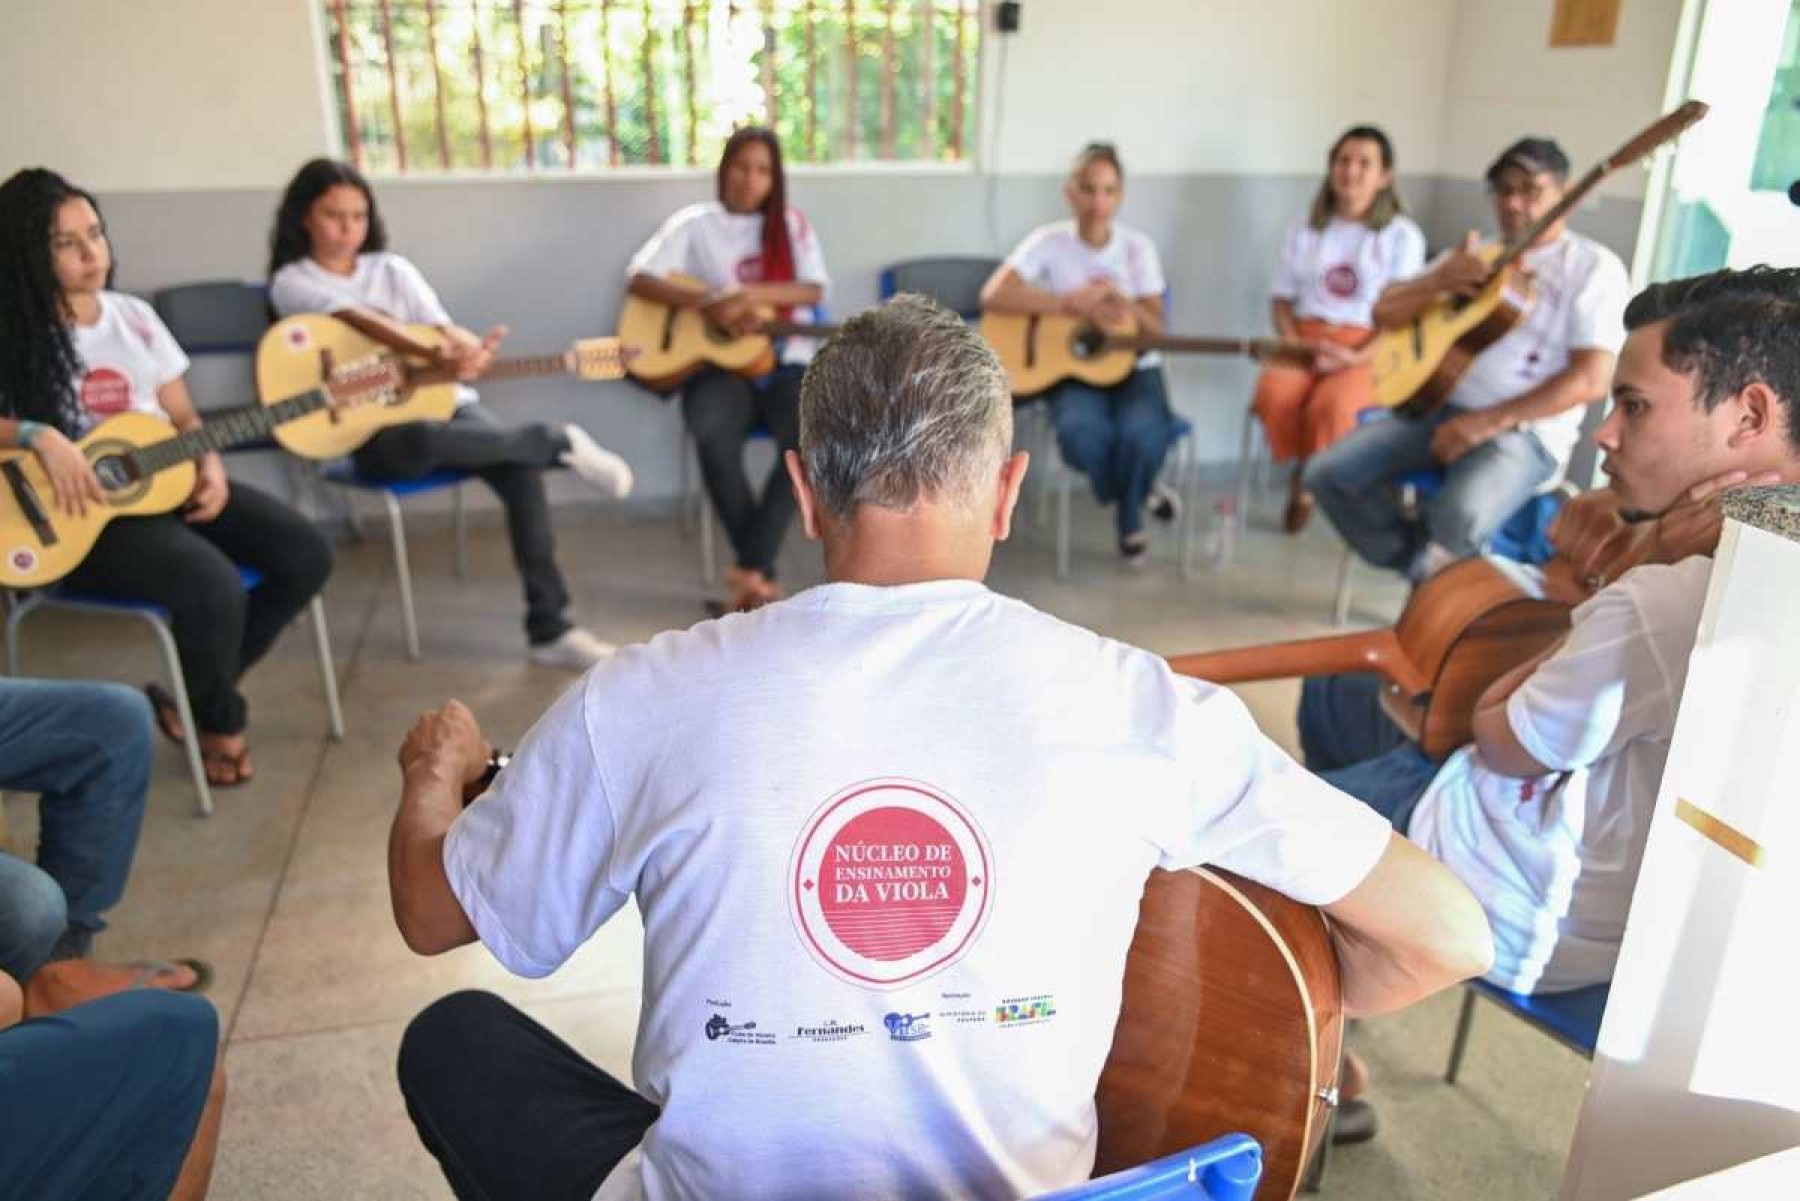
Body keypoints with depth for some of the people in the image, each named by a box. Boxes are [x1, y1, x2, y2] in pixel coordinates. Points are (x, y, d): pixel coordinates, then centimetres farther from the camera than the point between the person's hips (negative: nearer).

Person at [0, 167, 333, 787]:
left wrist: (210, 469, -5)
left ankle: (198, 686, 8)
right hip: (85, 514, -6)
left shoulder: (134, 316, 10)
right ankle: (220, 720, 1)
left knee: (306, 555, -9)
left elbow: (185, 418, 13)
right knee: (215, 587, -31)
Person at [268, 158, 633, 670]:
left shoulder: (392, 269, 16)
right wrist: (437, 352, -33)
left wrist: (469, 349, -24)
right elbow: (359, 322, -15)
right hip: (373, 427, -3)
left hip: (440, 399, 4)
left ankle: (549, 628, -21)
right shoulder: (292, 282, 4)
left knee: (521, 469, -25)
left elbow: (441, 327, 3)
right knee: (424, 440, -41)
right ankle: (563, 443, -21)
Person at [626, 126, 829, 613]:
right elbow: (638, 278, -5)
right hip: (718, 364, -1)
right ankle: (761, 570, -18)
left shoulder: (792, 224, 10)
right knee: (714, 436, -35)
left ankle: (748, 567, -21)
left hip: (785, 362, 2)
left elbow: (814, 289, -4)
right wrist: (709, 303, -20)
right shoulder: (696, 223, 5)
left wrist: (752, 294, -21)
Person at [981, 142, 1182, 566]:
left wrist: (1120, 303, -21)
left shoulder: (1137, 247, 1)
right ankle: (1142, 494, 0)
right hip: (1071, 366, -1)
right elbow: (994, 295, -20)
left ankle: (1128, 514, 2)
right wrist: (1072, 303, -23)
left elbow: (1156, 329, -1)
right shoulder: (1048, 243, -5)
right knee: (1082, 432, -35)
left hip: (1133, 366, 1)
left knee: (1144, 432, -33)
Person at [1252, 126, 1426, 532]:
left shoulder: (1402, 236, 4)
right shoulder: (1304, 231, 15)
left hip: (1368, 350, -3)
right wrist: (1293, 344, -7)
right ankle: (1303, 474, -3)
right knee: (1274, 394, -32)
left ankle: (1312, 483, -4)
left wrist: (1359, 357, -18)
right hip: (1304, 342, 3)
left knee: (1332, 406, -35)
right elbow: (1282, 300, 14)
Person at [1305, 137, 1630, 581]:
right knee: (1326, 473, -13)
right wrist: (1438, 281, -8)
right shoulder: (1474, 257, 16)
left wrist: (1490, 421, -20)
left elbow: (1591, 380, -12)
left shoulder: (1593, 267, -3)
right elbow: (1384, 313, 12)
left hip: (1525, 430, -6)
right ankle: (1429, 569, 2)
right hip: (1439, 406, 6)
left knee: (1461, 518, -37)